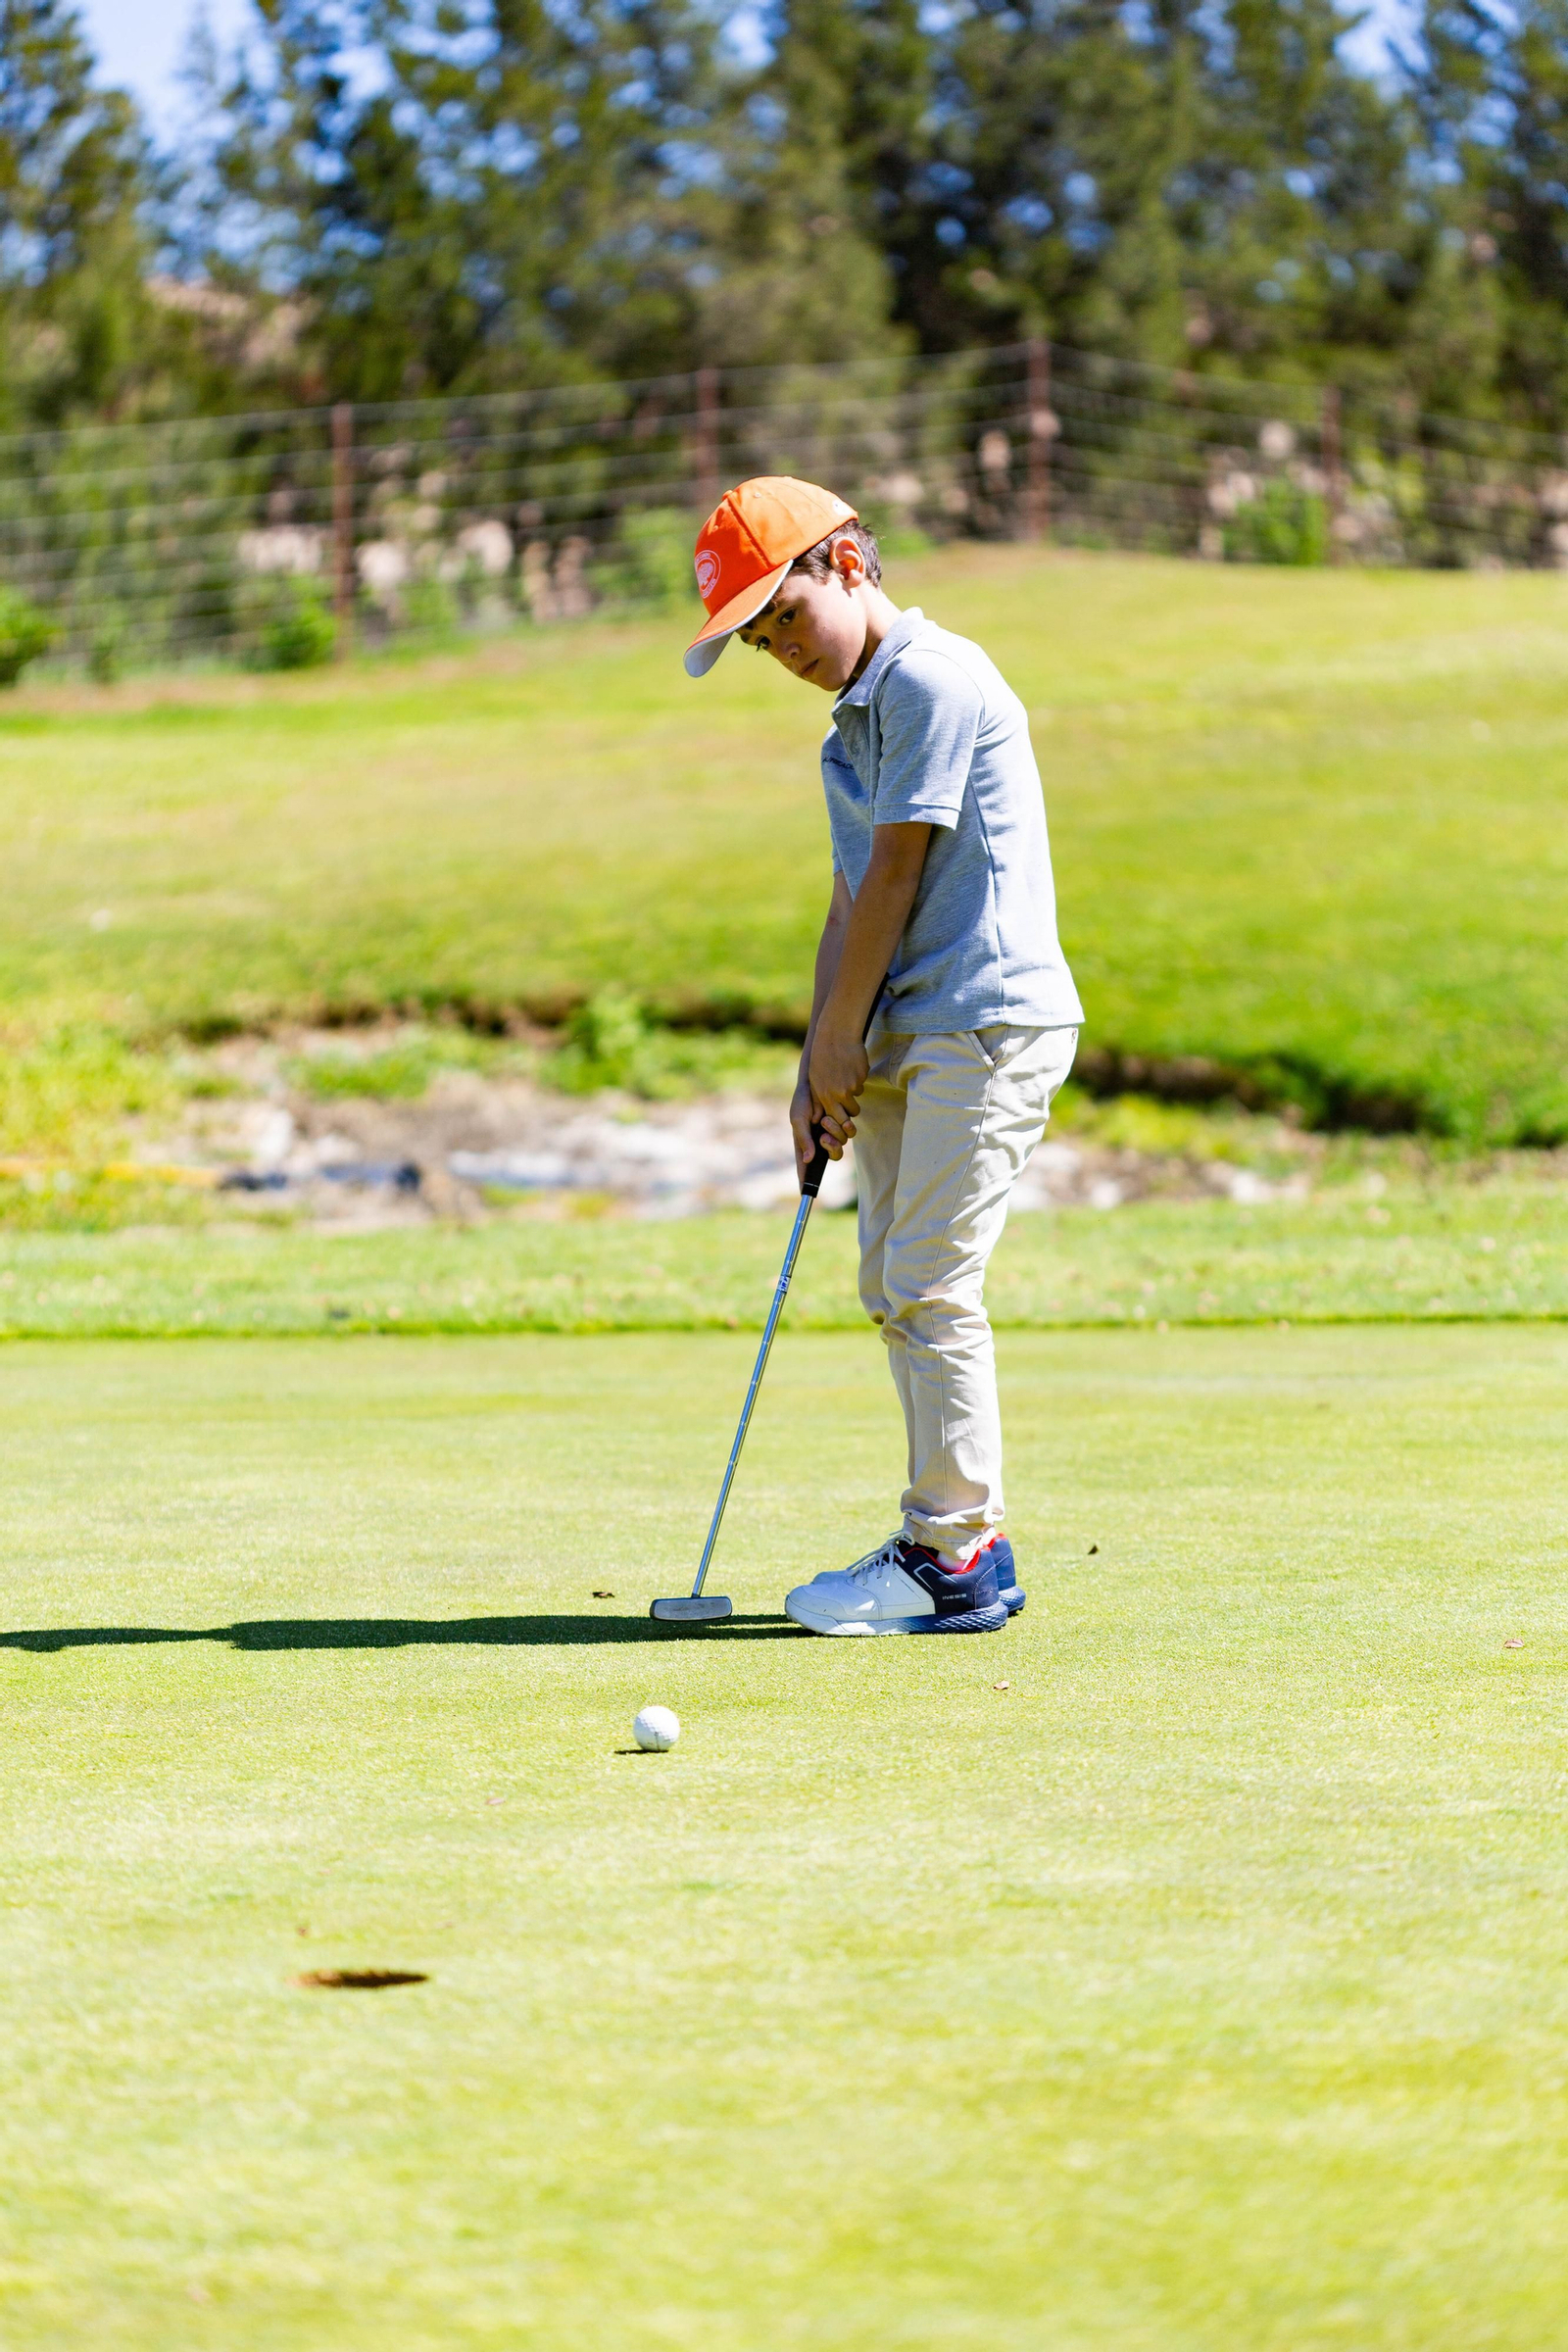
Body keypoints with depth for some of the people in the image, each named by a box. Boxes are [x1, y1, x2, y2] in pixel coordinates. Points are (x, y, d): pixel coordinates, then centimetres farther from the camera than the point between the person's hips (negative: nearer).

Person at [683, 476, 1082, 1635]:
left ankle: (956, 1560, -9)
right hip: (905, 1037, 10)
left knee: (931, 1289, -12)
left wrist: (840, 1041, -6)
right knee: (896, 1293, 10)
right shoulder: (851, 732, 19)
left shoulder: (932, 680, -12)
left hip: (987, 1019, -10)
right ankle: (956, 1541, 16)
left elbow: (896, 876, -12)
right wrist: (820, 1071, 9)